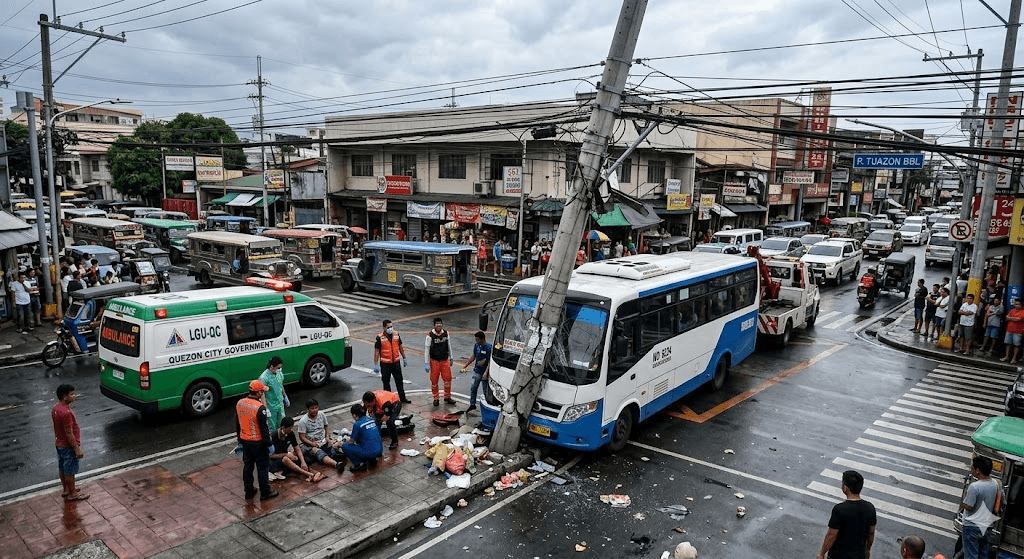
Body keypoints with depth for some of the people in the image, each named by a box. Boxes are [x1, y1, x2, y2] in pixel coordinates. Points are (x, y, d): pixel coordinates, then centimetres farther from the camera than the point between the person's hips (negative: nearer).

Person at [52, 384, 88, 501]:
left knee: (62, 468, 21)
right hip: (68, 446, -9)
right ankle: (72, 494, 18)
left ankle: (66, 489, 37)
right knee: (70, 470, 5)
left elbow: (58, 428, 11)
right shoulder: (66, 413, -30)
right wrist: (77, 449, -20)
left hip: (59, 444, 9)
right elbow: (69, 434, -26)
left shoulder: (55, 408, 0)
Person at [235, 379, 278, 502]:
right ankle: (265, 493, 17)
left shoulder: (239, 403, -1)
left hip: (245, 441, 7)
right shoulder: (260, 407, -25)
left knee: (247, 466, 18)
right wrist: (268, 444, -10)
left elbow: (237, 424, 10)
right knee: (263, 467, 7)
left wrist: (240, 440, 21)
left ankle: (249, 492, 29)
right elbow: (264, 428, -20)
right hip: (257, 442, -7)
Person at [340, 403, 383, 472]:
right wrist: (351, 435, 33)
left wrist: (347, 439, 23)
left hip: (370, 453, -7)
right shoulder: (371, 420, 10)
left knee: (345, 446, 4)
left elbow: (351, 441, 0)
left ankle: (359, 464, 2)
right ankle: (372, 460, 19)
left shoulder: (357, 424, -11)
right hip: (380, 450, 7)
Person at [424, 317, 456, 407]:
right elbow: (426, 350, -11)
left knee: (448, 379, 3)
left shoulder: (446, 333, 1)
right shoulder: (430, 335, -13)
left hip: (445, 360, 3)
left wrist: (451, 358, 16)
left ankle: (447, 398, 20)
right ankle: (436, 399, 18)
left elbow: (449, 346, 13)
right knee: (434, 381, 3)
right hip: (434, 361, -3)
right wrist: (426, 364, -13)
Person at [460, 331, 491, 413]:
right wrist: (465, 366, 15)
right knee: (473, 387, 7)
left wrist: (486, 373, -26)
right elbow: (473, 356, 15)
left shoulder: (489, 348, -18)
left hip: (484, 373, -6)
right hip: (477, 371, 6)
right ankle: (472, 404, 20)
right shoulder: (476, 346, 2)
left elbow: (490, 362, -19)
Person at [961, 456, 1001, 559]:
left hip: (972, 526, -7)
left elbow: (968, 506, -20)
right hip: (987, 526, 7)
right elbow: (1000, 502, 12)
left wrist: (961, 504, 0)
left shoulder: (974, 486, -24)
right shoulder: (995, 483, -1)